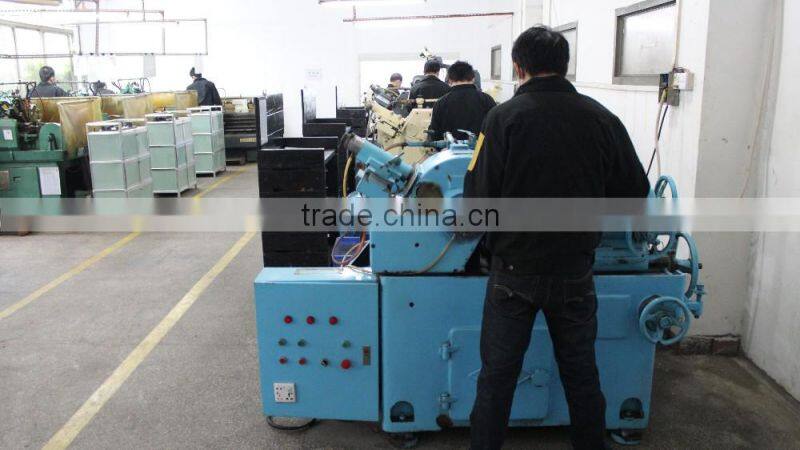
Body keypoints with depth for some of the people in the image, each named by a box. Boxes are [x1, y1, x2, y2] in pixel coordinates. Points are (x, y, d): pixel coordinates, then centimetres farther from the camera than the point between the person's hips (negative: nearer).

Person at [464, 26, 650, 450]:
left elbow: (477, 196, -16)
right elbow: (635, 192, 4)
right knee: (581, 374, 19)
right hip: (575, 269, 3)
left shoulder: (504, 116, -14)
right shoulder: (602, 118, -4)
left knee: (497, 374, 12)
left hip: (514, 269, -2)